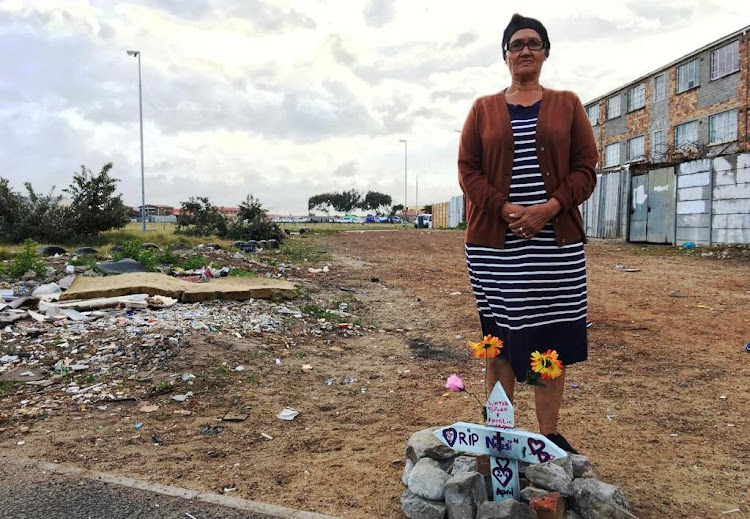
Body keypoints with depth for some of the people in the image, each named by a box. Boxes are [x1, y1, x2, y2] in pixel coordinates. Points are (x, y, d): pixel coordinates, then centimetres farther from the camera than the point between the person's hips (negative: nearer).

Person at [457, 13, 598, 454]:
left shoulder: (567, 105, 12)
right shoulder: (484, 109, 12)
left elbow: (585, 169, 4)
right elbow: (468, 170, 3)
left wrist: (549, 208, -13)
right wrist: (506, 209, -13)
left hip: (556, 240, 1)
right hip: (494, 242, 0)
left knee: (553, 334, 2)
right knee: (501, 335, 3)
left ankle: (550, 433, 14)